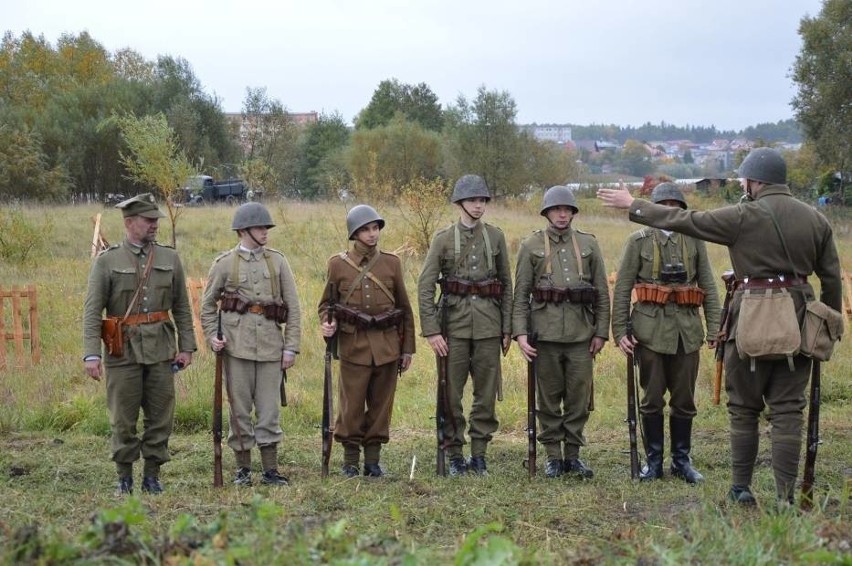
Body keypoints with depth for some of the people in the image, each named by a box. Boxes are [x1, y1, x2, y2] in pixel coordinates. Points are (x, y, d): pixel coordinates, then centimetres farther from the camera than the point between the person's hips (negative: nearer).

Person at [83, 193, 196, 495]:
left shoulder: (170, 258, 7)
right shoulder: (107, 261, -2)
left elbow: (182, 307, 11)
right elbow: (92, 311, -6)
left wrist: (186, 346, 4)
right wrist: (91, 354, -15)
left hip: (161, 350, 3)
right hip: (123, 350, -3)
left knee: (161, 416, 5)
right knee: (123, 418, 3)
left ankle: (152, 474, 17)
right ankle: (124, 477, 15)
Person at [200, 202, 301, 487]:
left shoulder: (278, 260, 8)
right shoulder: (224, 263, 4)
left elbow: (293, 307, 7)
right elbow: (208, 305, 11)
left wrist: (291, 346, 1)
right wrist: (211, 336, -4)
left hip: (271, 343, 1)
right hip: (236, 343, -1)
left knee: (269, 409, 2)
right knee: (240, 407, 3)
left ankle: (270, 470, 8)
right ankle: (243, 468, 13)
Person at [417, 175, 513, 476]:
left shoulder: (496, 237, 7)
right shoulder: (443, 238, 0)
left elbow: (506, 285, 10)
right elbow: (425, 285, -4)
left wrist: (507, 328, 5)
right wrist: (431, 330, -10)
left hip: (488, 324, 2)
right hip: (454, 322, -2)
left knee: (486, 392, 4)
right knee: (451, 392, 1)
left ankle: (479, 453, 14)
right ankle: (454, 454, 11)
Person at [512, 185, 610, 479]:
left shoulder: (588, 244, 9)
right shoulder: (531, 245, 4)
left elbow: (602, 292, 9)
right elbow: (521, 293, 2)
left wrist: (601, 332, 2)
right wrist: (520, 333, -7)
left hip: (582, 332, 2)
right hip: (546, 331, -1)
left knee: (580, 396, 3)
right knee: (548, 398, 4)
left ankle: (573, 455, 14)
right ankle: (553, 456, 13)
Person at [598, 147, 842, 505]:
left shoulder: (745, 217, -9)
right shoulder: (816, 220, 6)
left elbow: (684, 220, -5)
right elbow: (832, 279, 8)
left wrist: (633, 205, 4)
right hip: (798, 324, 4)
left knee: (744, 407, 9)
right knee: (787, 410, 5)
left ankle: (741, 488, 14)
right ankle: (786, 496, 2)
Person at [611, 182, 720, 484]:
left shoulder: (694, 240, 10)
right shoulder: (638, 241, 3)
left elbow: (708, 286, 10)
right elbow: (621, 289, 1)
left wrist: (714, 327, 2)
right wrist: (620, 331, -6)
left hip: (687, 328, 2)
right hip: (650, 327, -2)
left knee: (684, 399, 6)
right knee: (652, 399, 2)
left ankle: (681, 460, 16)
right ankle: (653, 461, 12)